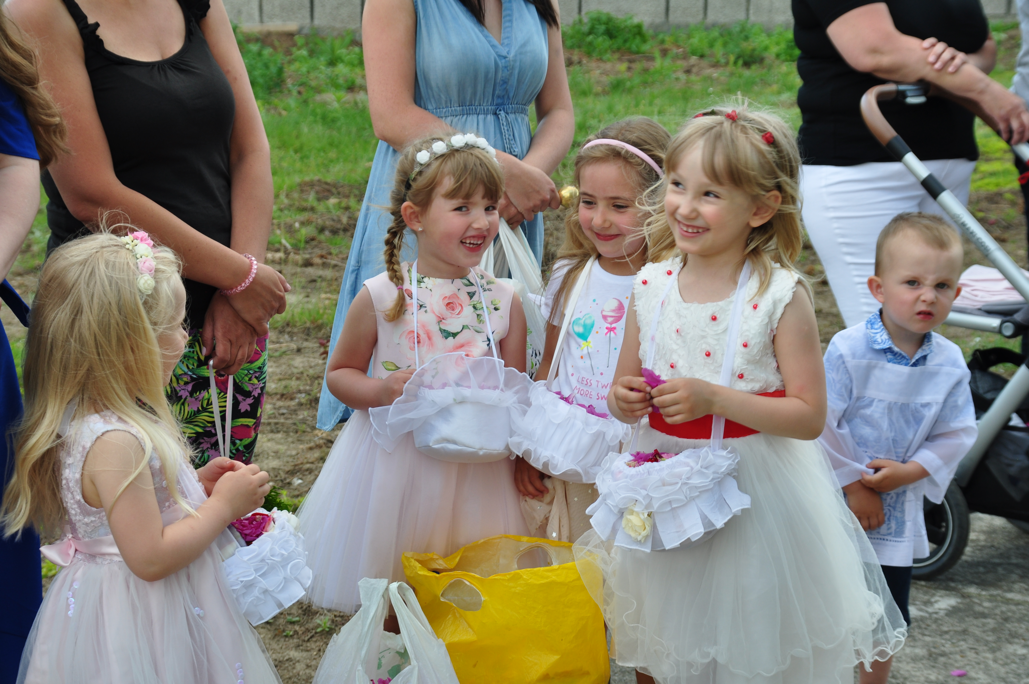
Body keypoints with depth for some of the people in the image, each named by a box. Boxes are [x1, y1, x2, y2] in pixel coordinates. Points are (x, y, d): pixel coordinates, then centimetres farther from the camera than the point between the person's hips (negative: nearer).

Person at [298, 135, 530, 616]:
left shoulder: (504, 302, -3)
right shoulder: (381, 298, -9)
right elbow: (339, 374, 3)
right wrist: (382, 390, -16)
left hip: (475, 468, 2)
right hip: (395, 463, -1)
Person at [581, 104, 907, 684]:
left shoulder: (781, 297, -14)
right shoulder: (653, 284, -1)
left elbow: (810, 416, -15)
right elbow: (626, 393, 10)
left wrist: (714, 399, -24)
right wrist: (624, 400, -13)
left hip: (755, 499, -4)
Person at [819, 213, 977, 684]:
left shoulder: (950, 363, -5)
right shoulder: (848, 350, -16)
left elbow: (956, 435, -1)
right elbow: (822, 424, -15)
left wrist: (909, 472, -14)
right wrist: (854, 484, -13)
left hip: (899, 509, 3)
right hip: (838, 504, -3)